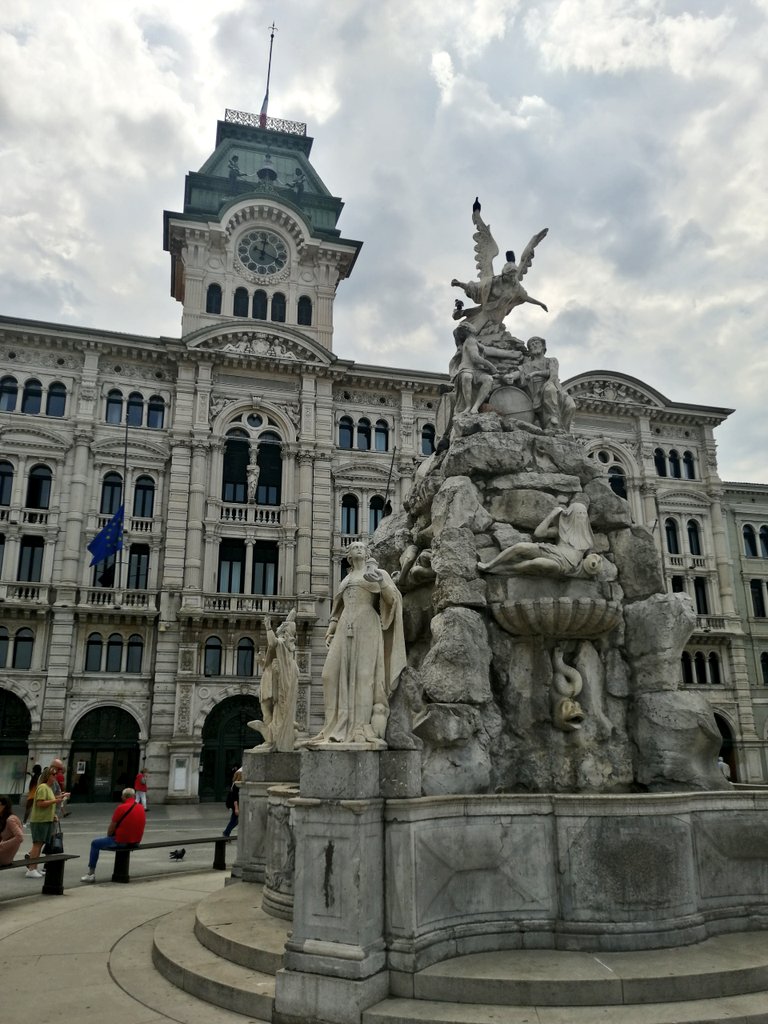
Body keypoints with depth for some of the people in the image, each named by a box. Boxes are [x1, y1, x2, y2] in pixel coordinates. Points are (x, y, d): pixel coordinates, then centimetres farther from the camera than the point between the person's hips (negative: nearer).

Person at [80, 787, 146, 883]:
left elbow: (111, 828, -10)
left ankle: (91, 873, 13)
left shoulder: (121, 808, -16)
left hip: (121, 841, -7)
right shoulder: (142, 808, 3)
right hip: (136, 842, 7)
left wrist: (108, 835, 12)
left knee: (95, 843, 11)